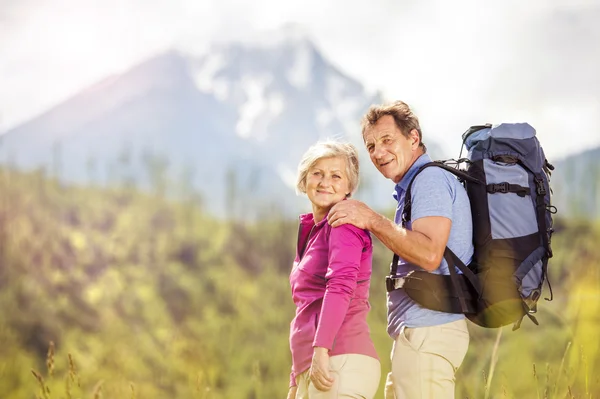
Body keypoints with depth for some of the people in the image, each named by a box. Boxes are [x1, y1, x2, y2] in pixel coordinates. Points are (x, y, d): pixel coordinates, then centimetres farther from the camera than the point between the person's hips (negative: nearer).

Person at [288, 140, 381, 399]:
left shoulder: (343, 222, -4)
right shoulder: (312, 231, 23)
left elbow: (341, 285, -21)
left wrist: (321, 349, -30)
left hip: (340, 361, -9)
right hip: (311, 368, 9)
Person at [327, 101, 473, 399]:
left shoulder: (430, 179, -9)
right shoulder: (413, 185, 23)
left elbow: (429, 255, -22)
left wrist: (371, 220, -19)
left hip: (427, 332, -11)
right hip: (418, 332, 11)